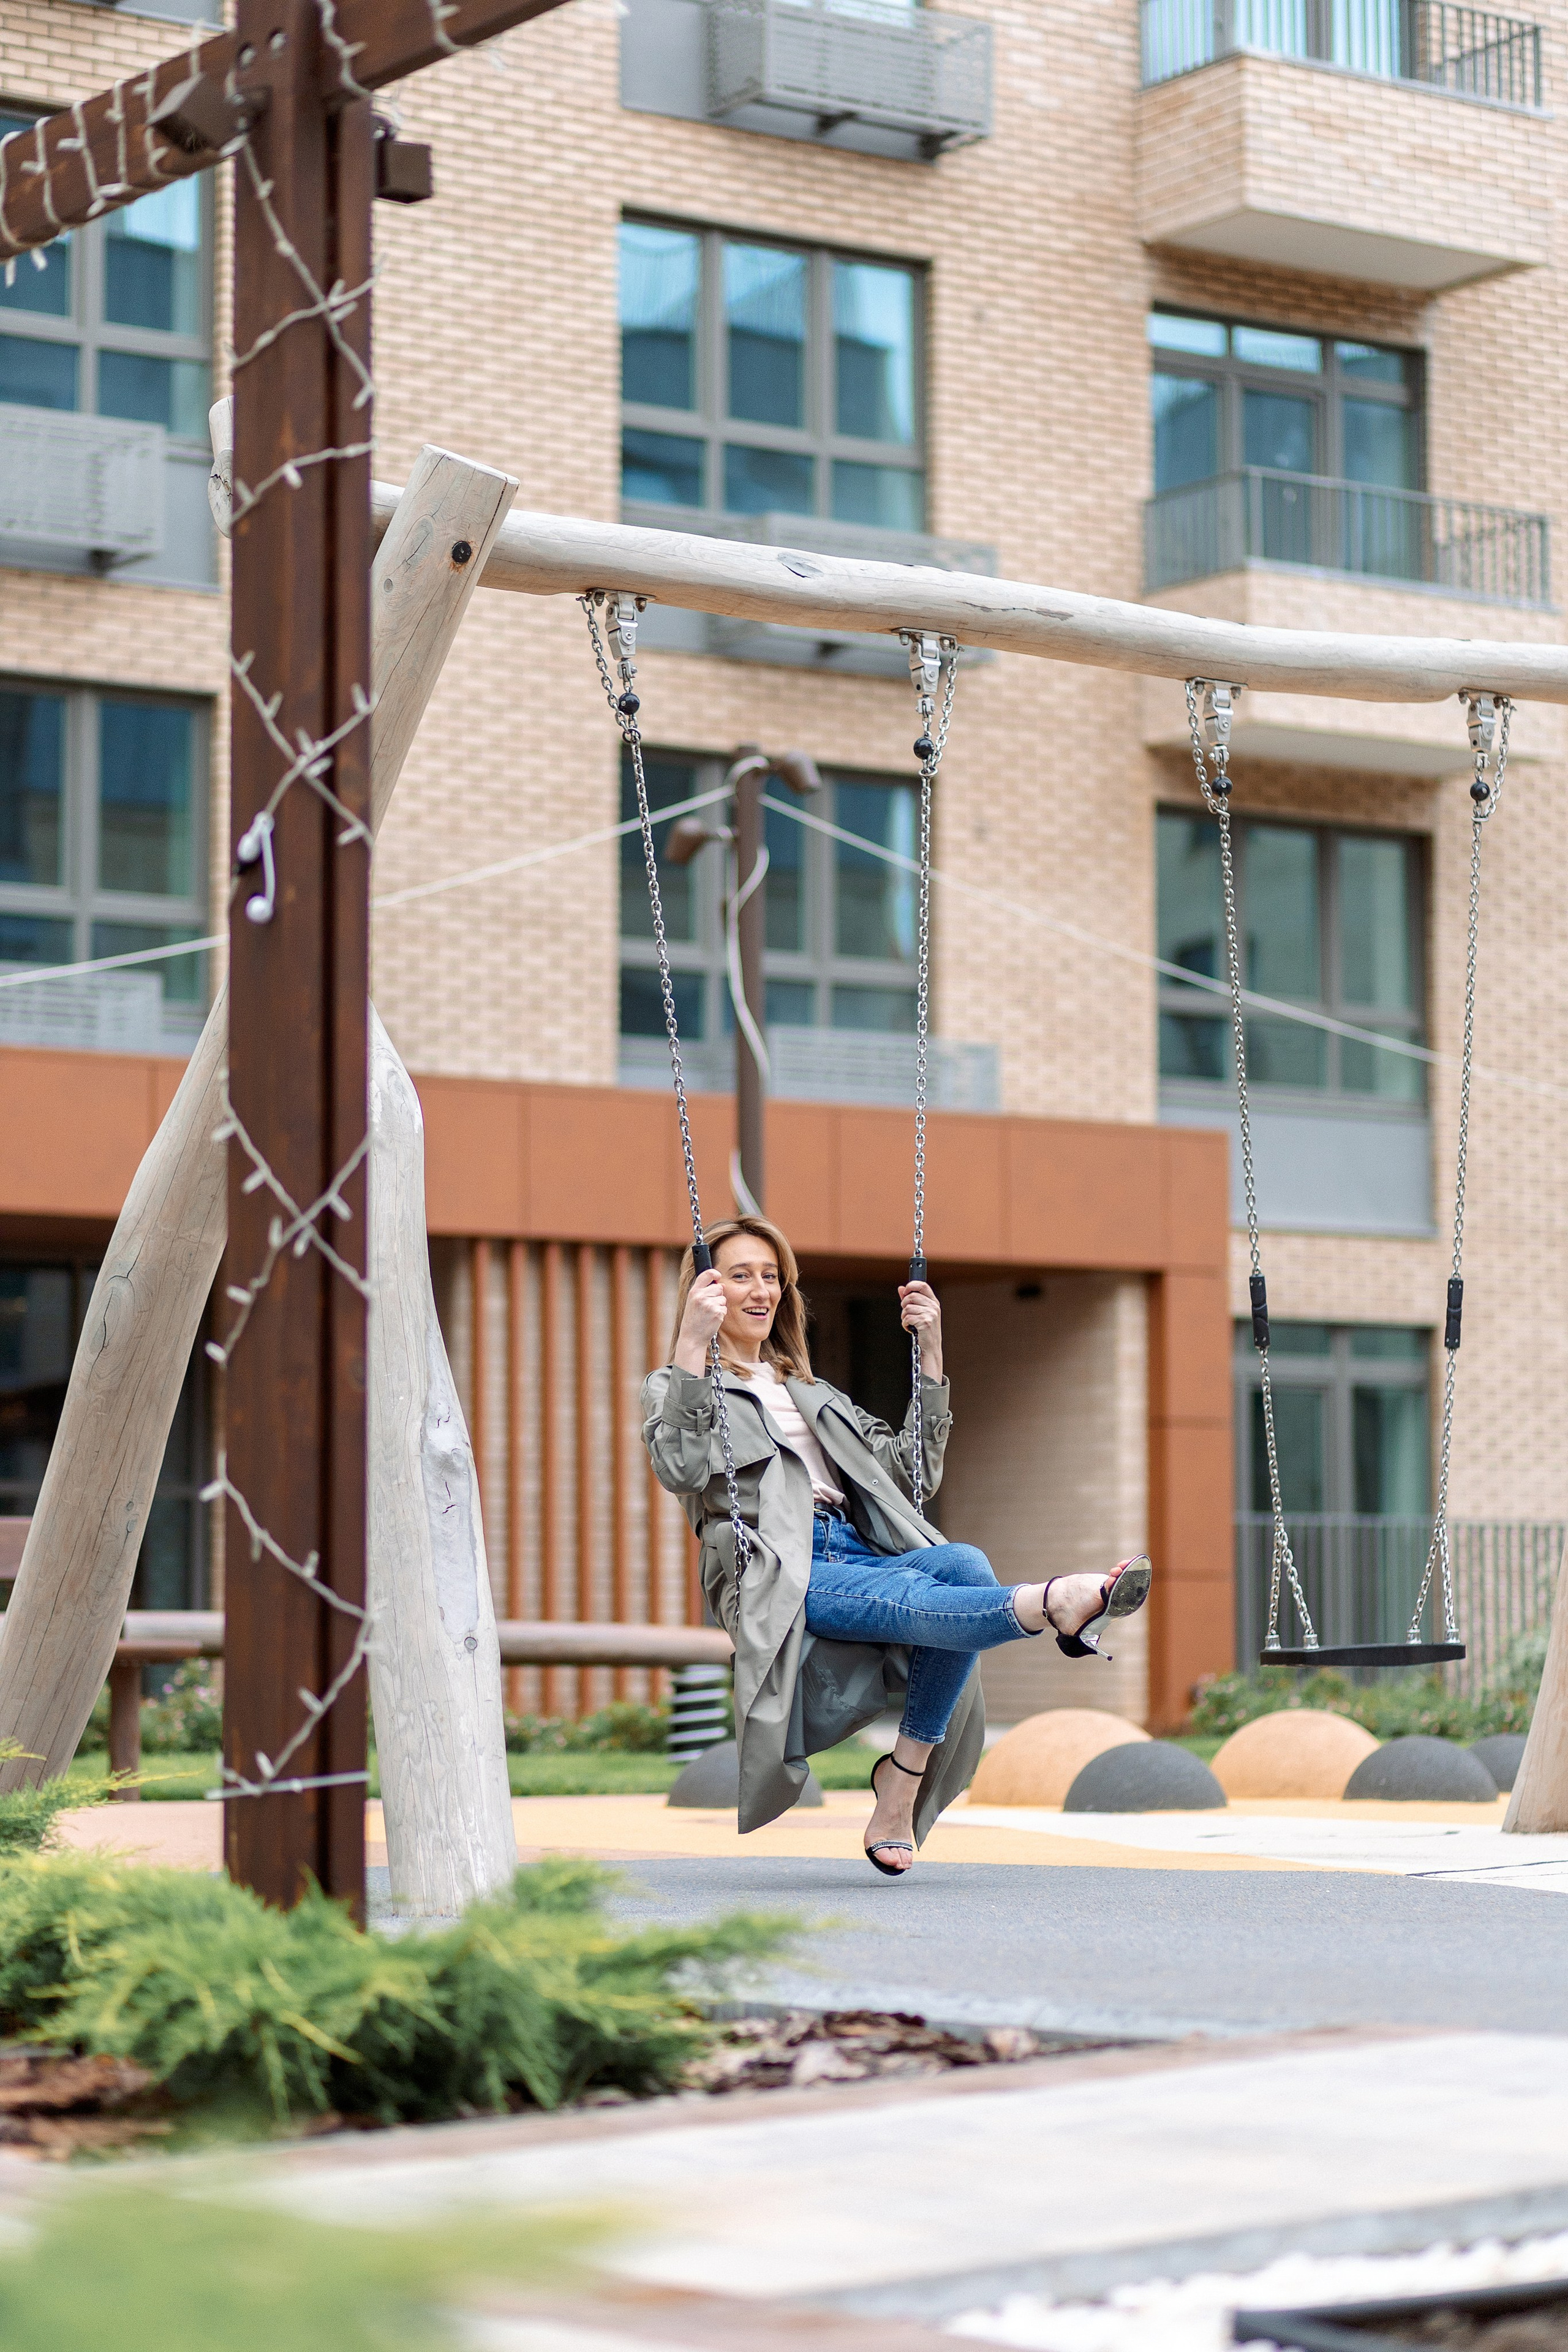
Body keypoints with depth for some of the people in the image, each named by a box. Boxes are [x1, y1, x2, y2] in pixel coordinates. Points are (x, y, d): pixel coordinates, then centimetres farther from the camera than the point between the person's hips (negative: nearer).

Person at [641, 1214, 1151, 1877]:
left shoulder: (812, 1394, 34)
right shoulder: (679, 1387, 16)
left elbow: (915, 1474, 26)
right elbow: (681, 1471, -8)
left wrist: (930, 1356, 21)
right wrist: (691, 1346, -16)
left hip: (857, 1552, 6)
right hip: (778, 1574, -6)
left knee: (962, 1565, -29)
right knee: (914, 1599, -36)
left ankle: (903, 1781, -30)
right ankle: (1056, 1602, -66)